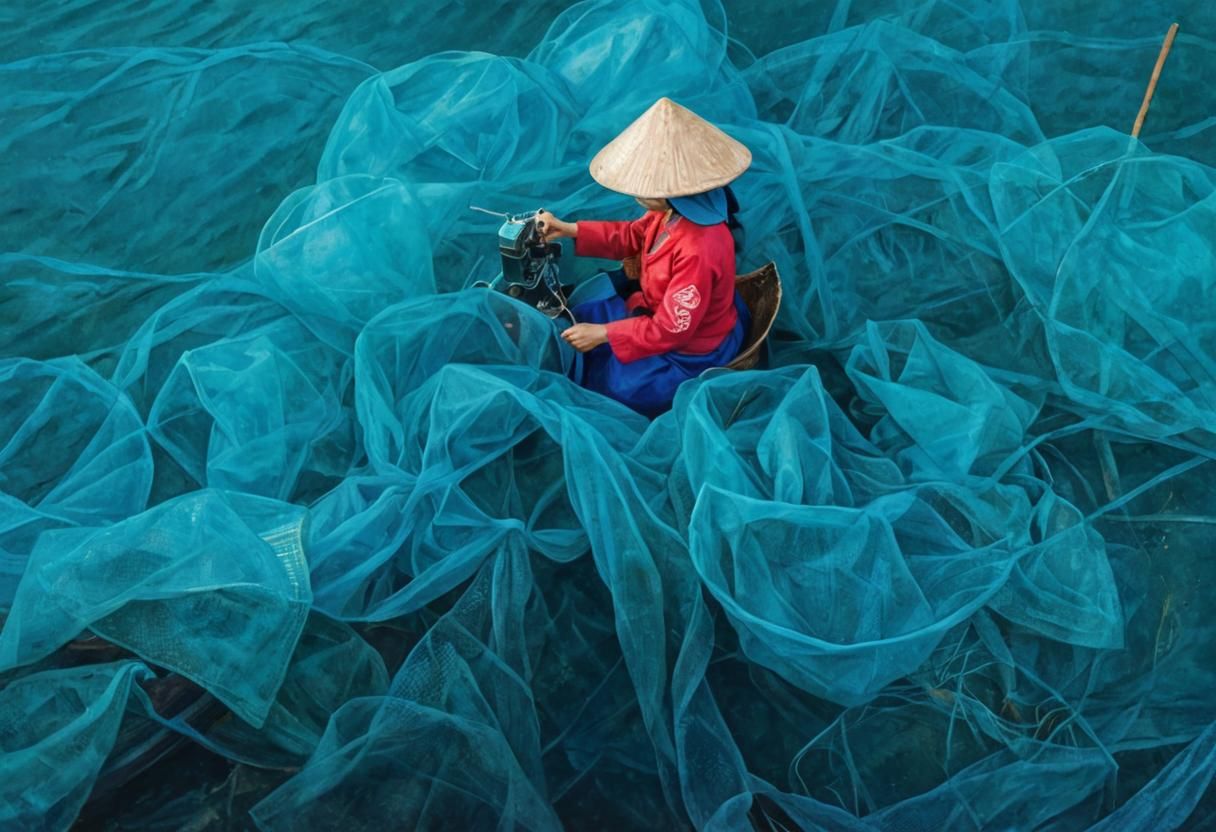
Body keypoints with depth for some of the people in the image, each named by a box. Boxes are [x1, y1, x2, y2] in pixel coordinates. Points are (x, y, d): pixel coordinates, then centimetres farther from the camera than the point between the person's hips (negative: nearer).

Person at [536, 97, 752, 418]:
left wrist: (602, 334, -26)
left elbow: (671, 329, -31)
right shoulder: (677, 208, -14)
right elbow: (632, 236, 6)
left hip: (687, 352, -9)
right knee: (578, 317, 13)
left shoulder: (698, 250, -40)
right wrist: (568, 229, -3)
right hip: (659, 310, 9)